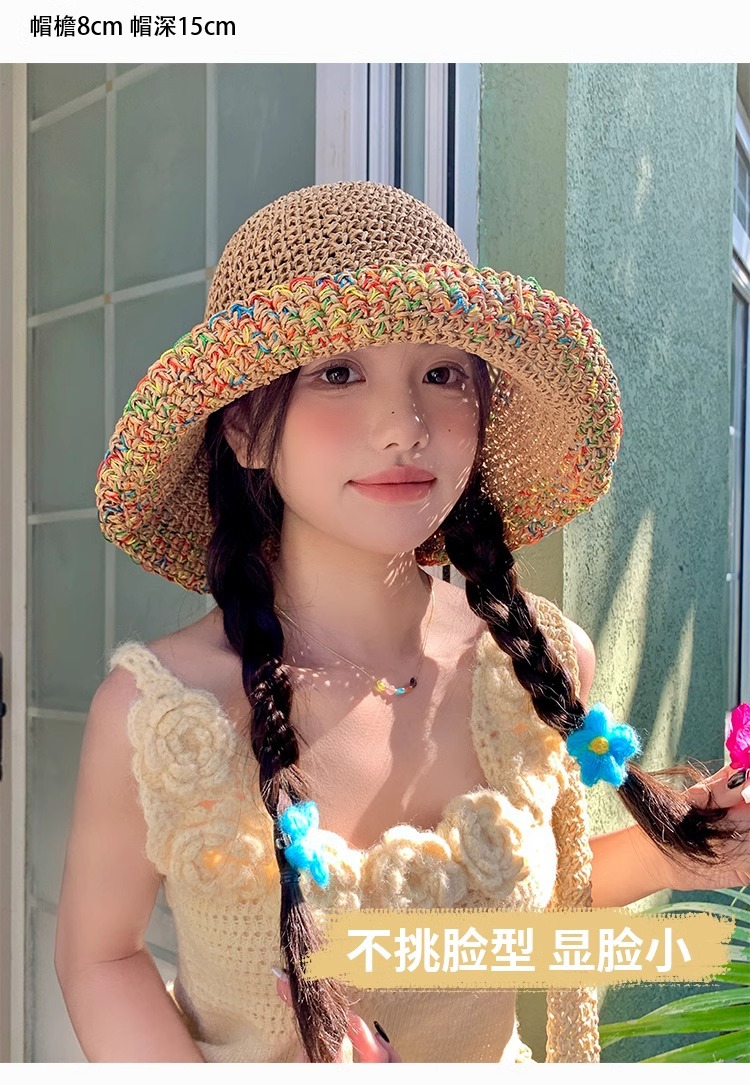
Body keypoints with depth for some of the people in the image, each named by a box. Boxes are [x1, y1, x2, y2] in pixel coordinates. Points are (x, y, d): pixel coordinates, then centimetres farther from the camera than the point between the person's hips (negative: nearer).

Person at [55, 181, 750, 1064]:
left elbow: (540, 891, -1)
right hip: (236, 1059, -2)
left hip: (498, 1057, 3)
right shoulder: (151, 711, -27)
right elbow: (100, 955, -13)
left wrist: (663, 853, -16)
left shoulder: (544, 665, -18)